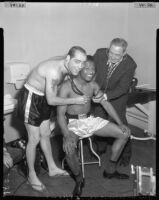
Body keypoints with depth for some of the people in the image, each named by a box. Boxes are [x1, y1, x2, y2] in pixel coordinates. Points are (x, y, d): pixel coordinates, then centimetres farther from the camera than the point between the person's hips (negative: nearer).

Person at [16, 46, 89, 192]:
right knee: (34, 139, 0)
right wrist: (75, 101, -19)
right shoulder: (54, 71, -34)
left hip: (43, 98, 8)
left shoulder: (66, 65, -9)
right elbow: (52, 100, -27)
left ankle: (52, 168, 32)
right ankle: (32, 175, 17)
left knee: (46, 135, 17)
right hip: (30, 98, -8)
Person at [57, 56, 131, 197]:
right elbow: (60, 114, -20)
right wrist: (67, 135, -34)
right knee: (69, 149, -38)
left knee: (124, 134, -1)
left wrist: (120, 123, 2)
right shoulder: (67, 86, -17)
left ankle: (110, 171, 14)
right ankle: (79, 180, -7)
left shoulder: (93, 85, 0)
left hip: (90, 119, 6)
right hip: (72, 123, -6)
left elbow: (106, 104, 9)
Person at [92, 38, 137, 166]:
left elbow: (122, 88, -25)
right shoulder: (100, 54, -21)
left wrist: (107, 96, -40)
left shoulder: (130, 65, -26)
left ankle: (126, 153, 23)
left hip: (117, 98, -2)